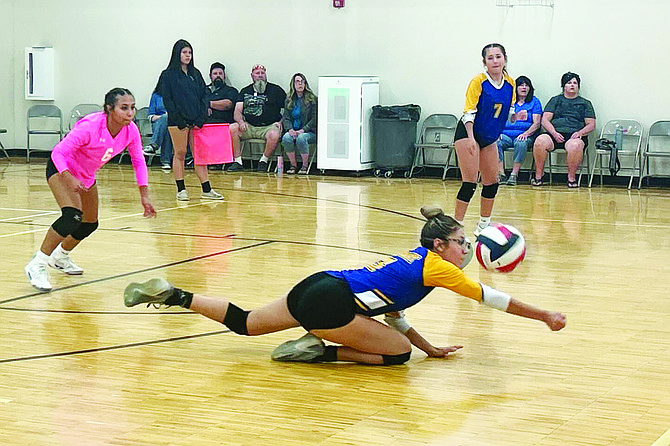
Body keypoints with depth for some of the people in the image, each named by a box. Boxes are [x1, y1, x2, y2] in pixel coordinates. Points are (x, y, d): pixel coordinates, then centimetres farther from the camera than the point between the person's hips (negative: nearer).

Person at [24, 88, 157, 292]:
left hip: (86, 175, 7)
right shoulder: (90, 126, -36)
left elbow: (138, 160, -2)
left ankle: (60, 256, 43)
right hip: (61, 169, -7)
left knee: (90, 224, 15)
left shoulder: (131, 130, -19)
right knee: (72, 216, -28)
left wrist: (144, 195, -6)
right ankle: (37, 265, -19)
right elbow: (58, 152, -29)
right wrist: (69, 179, -44)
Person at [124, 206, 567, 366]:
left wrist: (430, 347, 23)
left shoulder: (411, 259, 20)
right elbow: (492, 297, -1)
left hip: (314, 288, 9)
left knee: (244, 322, 20)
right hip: (328, 302, -9)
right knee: (398, 353, -4)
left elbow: (392, 312, 23)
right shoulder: (435, 266, -4)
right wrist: (545, 316, 6)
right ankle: (319, 352, -9)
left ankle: (172, 295, 15)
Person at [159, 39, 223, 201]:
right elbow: (167, 99, -4)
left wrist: (201, 118, -1)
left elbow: (203, 96, 13)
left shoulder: (195, 74, 16)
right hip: (178, 121, -4)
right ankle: (181, 190, 4)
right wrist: (178, 119, -13)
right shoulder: (168, 75, 1)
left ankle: (206, 189, 2)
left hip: (196, 120, 4)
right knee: (180, 153, -1)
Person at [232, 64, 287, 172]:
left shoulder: (276, 90, 11)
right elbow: (237, 111, 11)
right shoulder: (245, 91, 18)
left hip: (269, 126, -3)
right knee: (232, 129, -24)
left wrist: (281, 122, -5)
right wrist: (241, 122, -11)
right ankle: (237, 161, -14)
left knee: (274, 135, -37)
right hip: (248, 126, 3)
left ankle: (264, 160, -14)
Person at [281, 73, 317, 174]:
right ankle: (293, 165, -14)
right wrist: (290, 129, -11)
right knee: (286, 138, -30)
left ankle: (305, 166, -17)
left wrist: (303, 130, -15)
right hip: (293, 131, 3)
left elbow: (315, 119, -4)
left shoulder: (312, 99, 1)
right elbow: (286, 117, 10)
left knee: (301, 138, -36)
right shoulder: (289, 100, 14)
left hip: (309, 132, -3)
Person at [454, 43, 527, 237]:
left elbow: (508, 113, 10)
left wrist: (516, 116, -13)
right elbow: (469, 112, -18)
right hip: (468, 134, -7)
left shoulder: (510, 83, 1)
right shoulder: (478, 81, -16)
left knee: (492, 182, 9)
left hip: (489, 138, 7)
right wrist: (471, 138, -28)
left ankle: (483, 226, 24)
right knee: (470, 182, -15)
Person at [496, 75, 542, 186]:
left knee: (521, 143, -37)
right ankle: (501, 174, -30)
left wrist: (526, 134, -14)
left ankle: (514, 174, -33)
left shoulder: (534, 102, 13)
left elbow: (536, 123, 3)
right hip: (506, 134, 2)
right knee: (496, 142, -31)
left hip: (525, 136, -2)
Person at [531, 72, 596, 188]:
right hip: (555, 134, 1)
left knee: (575, 145, -39)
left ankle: (571, 177, -24)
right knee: (540, 141, -33)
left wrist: (580, 133, -7)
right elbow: (545, 120, 11)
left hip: (574, 135, -1)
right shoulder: (555, 100, 22)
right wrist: (554, 133, -7)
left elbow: (591, 125, 14)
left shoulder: (585, 103, 22)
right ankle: (538, 176, -23)